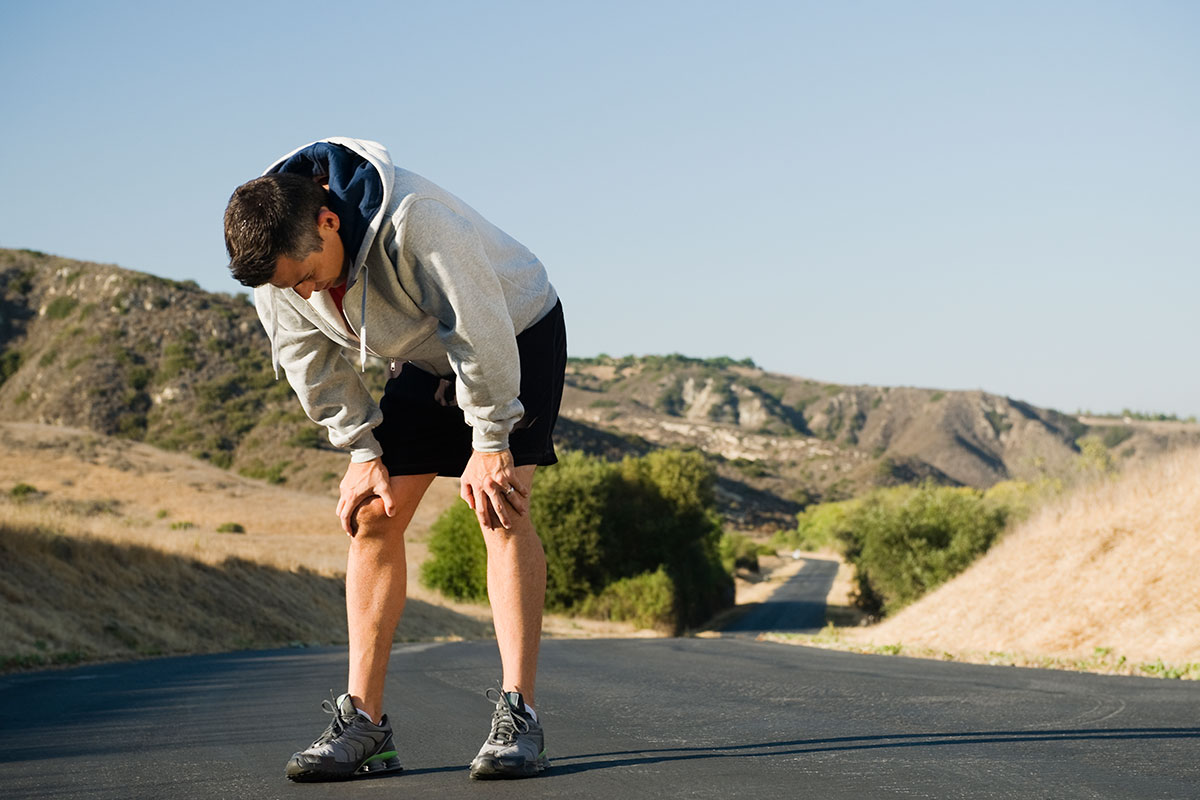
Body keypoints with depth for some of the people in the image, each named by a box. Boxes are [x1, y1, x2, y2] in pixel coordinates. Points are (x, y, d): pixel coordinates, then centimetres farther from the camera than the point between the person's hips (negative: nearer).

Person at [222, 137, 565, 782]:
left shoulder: (415, 221, -40)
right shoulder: (276, 256, -20)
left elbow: (480, 331, -32)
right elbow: (312, 360, -5)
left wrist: (488, 443, -24)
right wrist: (363, 451, -6)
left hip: (518, 331, -6)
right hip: (423, 358, 6)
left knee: (499, 507, -21)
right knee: (372, 516, -5)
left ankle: (518, 716, -21)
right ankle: (363, 721, -2)